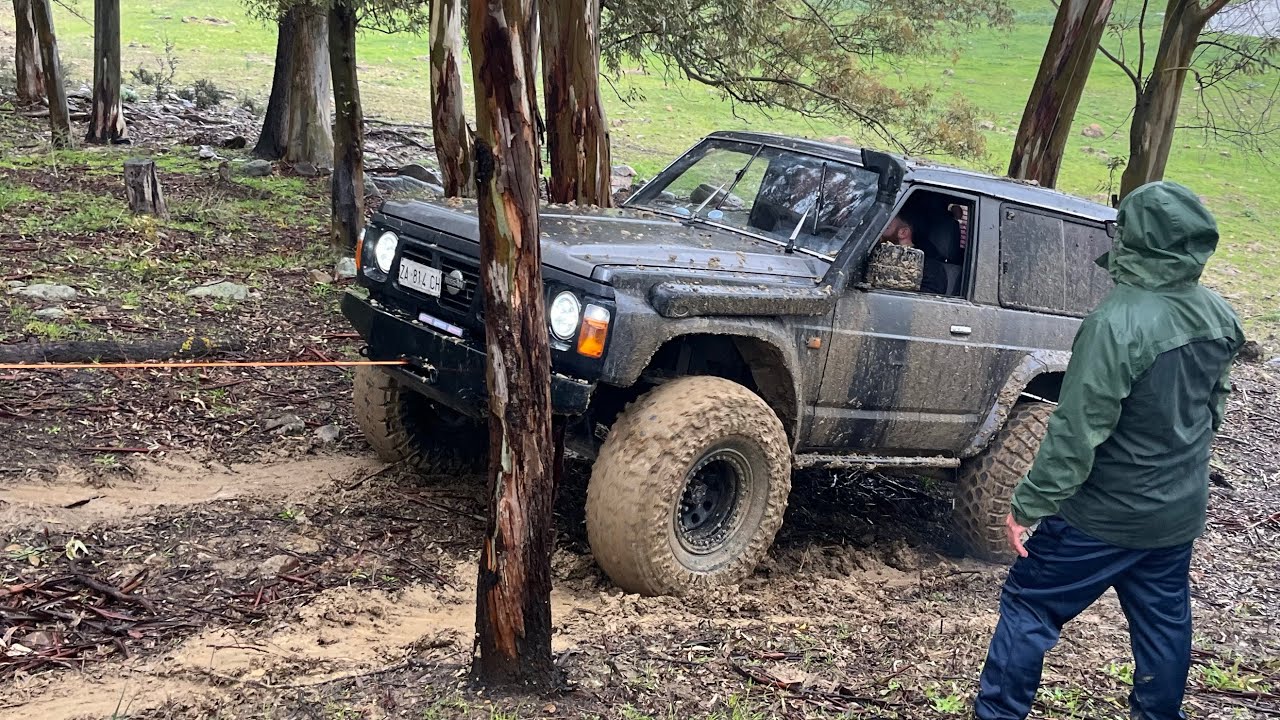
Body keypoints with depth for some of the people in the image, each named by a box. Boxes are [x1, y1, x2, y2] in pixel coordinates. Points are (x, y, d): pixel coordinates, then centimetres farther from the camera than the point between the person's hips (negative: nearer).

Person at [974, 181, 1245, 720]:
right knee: (1164, 620, 21)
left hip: (1108, 515, -7)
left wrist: (1028, 504, -17)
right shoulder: (1219, 317, -4)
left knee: (1028, 605, 6)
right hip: (1182, 512, 7)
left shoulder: (1118, 323, -27)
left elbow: (1076, 432, -25)